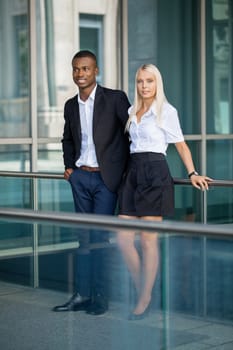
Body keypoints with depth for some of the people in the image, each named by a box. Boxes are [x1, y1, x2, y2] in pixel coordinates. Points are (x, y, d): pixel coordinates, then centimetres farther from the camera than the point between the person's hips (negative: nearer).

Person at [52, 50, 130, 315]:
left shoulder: (115, 98, -7)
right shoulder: (70, 105, 10)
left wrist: (126, 170, -4)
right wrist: (68, 166, 12)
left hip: (106, 178, -5)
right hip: (80, 177, 5)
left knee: (99, 237, -5)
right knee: (84, 238, 8)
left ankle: (100, 298, 4)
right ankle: (81, 295, 13)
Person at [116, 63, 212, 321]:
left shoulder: (166, 111, 0)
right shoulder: (131, 112, 15)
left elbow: (181, 145, 2)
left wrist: (192, 173, -8)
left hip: (154, 173, -6)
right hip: (132, 173, 6)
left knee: (148, 240, -5)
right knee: (123, 239, -1)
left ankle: (145, 301, 6)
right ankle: (141, 290, 16)